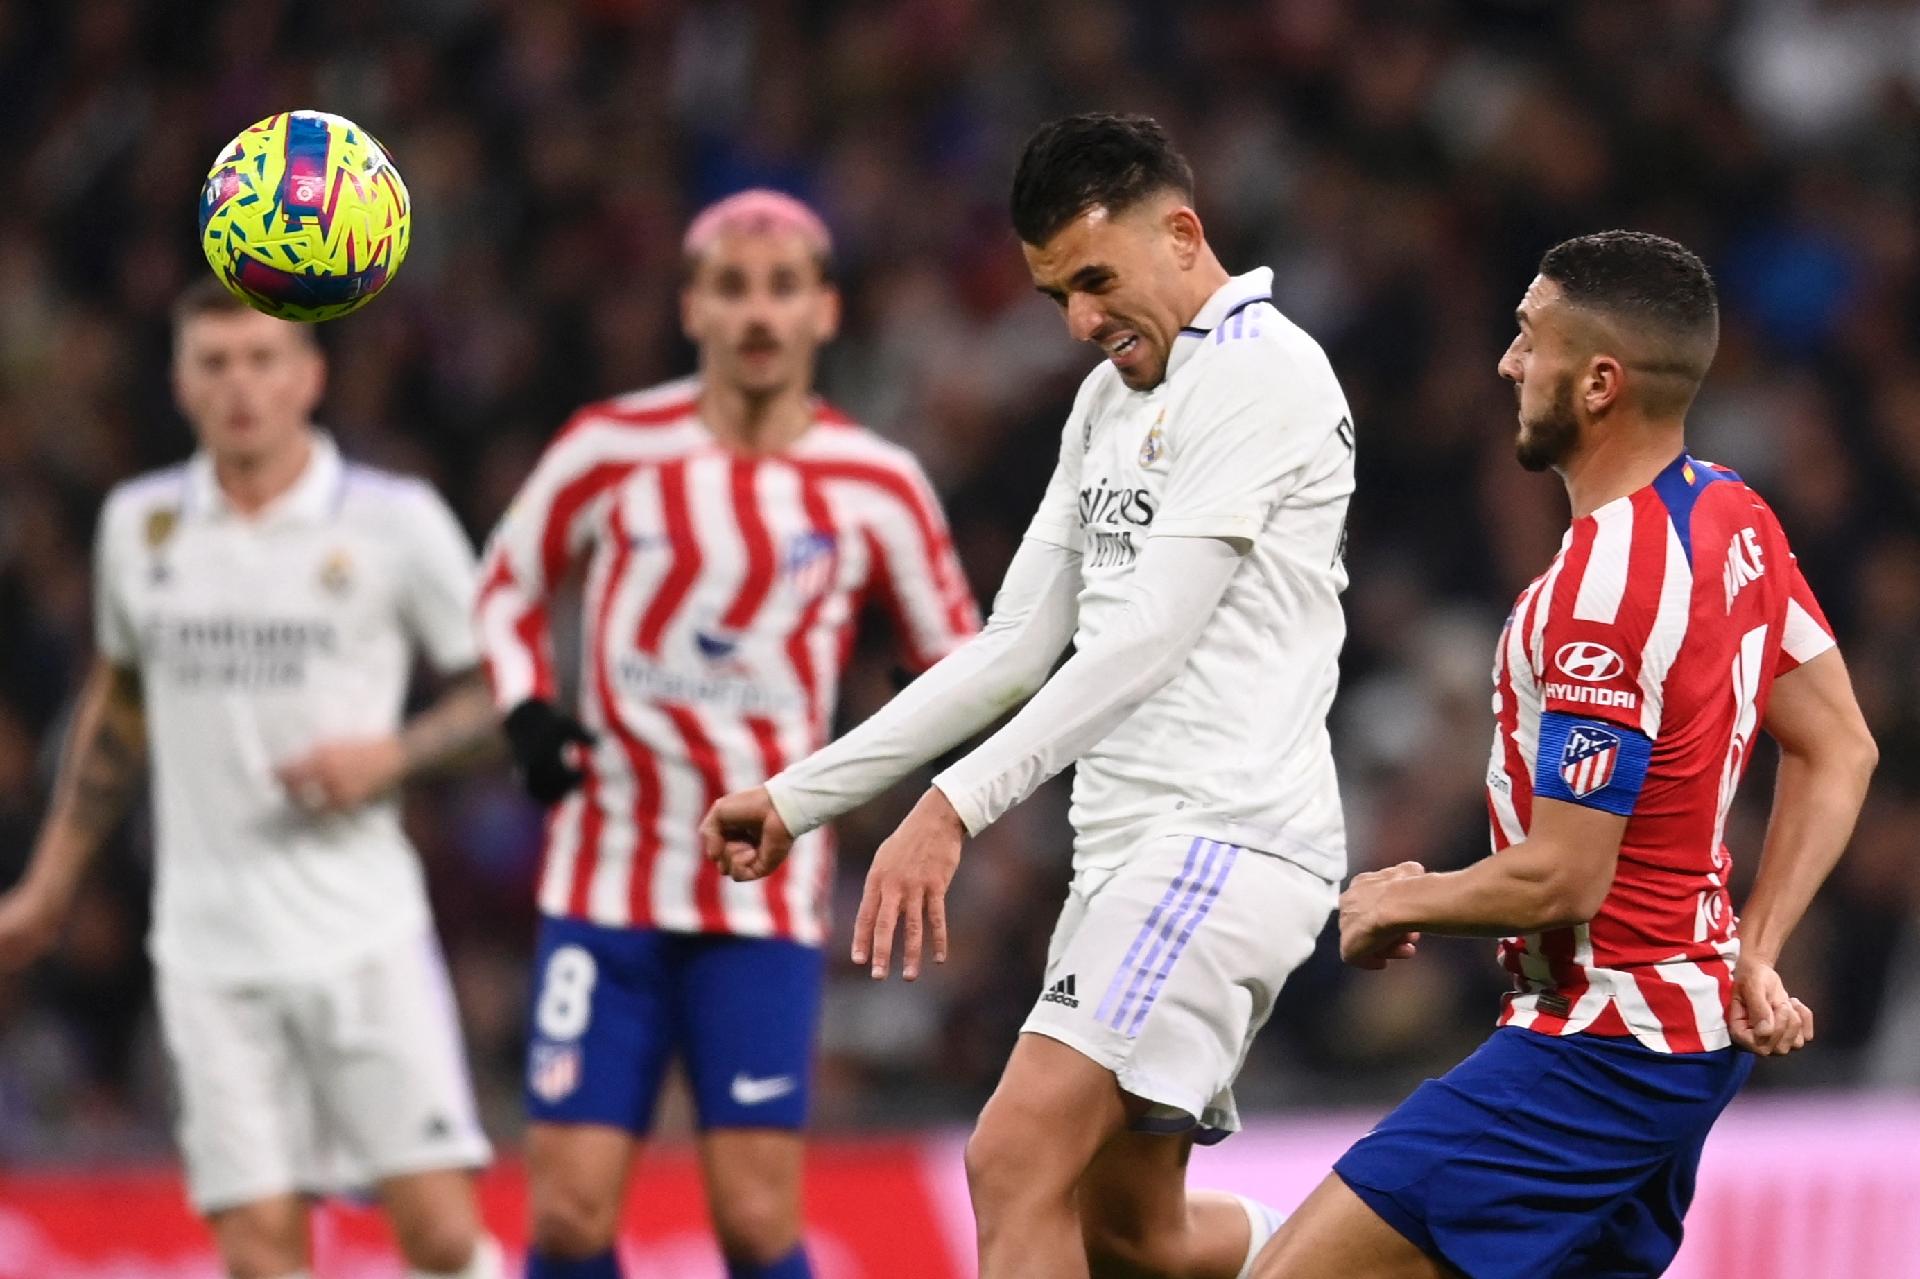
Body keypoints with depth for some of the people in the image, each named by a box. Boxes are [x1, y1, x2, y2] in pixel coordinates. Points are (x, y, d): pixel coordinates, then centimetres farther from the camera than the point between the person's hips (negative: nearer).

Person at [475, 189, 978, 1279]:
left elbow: (957, 660, 11)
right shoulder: (615, 450, 0)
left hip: (767, 898, -1)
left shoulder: (875, 487, 0)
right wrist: (528, 711, -1)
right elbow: (509, 586, 16)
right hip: (607, 878, 1)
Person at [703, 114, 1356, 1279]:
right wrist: (801, 798, 17)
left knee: (1019, 1161, -20)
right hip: (1128, 849, 10)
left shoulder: (1257, 366, -9)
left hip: (1228, 837, -10)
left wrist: (958, 805, -24)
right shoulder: (1110, 402, 21)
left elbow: (1153, 637, -18)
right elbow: (1015, 649, 23)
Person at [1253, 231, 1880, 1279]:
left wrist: (1395, 905, -5)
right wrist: (1754, 953, 13)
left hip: (1594, 1053, -10)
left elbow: (1561, 880, -22)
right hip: (1694, 1031, 10)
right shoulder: (1730, 516, 6)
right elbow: (1838, 751, 16)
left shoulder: (1605, 590, -23)